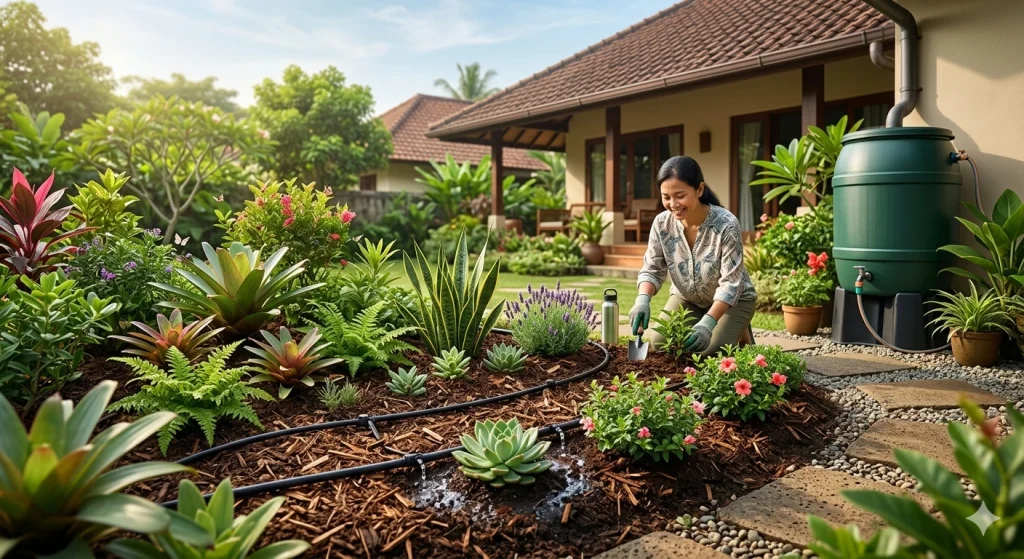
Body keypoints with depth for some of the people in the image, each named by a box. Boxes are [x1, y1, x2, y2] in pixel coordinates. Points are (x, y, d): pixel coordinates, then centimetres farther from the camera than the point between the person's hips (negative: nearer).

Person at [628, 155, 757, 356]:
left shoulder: (727, 225, -30)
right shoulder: (661, 223, -18)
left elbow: (730, 283, -30)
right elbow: (652, 269, -12)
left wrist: (708, 323, -44)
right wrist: (643, 299, -34)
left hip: (733, 300, -4)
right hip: (687, 298, 4)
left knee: (706, 351, -21)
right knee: (660, 344, -9)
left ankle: (739, 332, 14)